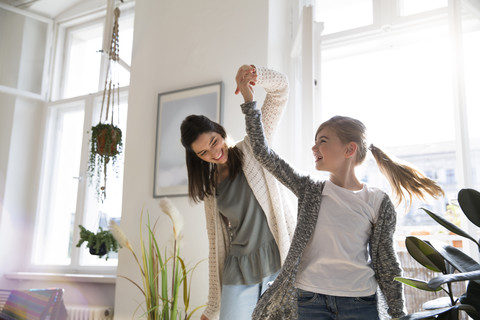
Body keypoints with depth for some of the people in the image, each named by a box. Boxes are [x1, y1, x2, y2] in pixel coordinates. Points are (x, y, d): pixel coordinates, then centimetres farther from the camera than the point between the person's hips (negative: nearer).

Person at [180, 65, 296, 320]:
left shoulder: (253, 149, 4)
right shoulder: (210, 188, 13)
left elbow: (280, 89, -2)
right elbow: (216, 243, 15)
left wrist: (252, 73, -24)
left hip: (278, 260, -3)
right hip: (239, 268, 4)